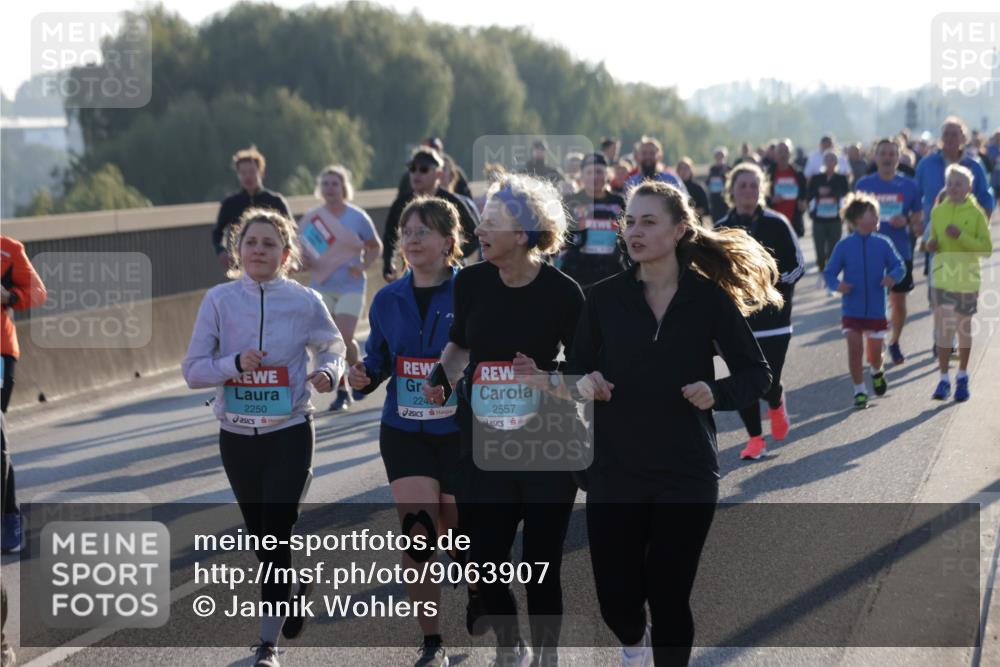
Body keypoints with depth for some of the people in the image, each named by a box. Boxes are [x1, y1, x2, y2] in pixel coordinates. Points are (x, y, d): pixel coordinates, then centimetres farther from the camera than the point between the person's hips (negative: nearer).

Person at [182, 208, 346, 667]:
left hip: (290, 433, -2)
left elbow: (332, 347, 11)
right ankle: (299, 583, 45)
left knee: (276, 532, -9)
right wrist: (235, 363, -21)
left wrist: (327, 372, -11)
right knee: (261, 536, 14)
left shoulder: (305, 301, -5)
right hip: (237, 436, 2)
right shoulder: (220, 300, -3)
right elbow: (192, 371, -3)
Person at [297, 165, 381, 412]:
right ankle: (342, 392, 13)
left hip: (350, 287, -3)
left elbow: (375, 247, 8)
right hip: (322, 286, 3)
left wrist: (363, 266, -9)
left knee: (344, 338, -13)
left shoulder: (357, 217, -4)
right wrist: (303, 261, -11)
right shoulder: (310, 219, 2)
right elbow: (299, 251, 11)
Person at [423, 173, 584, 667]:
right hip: (482, 448, 3)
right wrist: (442, 377, -2)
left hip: (546, 447, -3)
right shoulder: (471, 282, -1)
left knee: (541, 565, 2)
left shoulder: (561, 291, -10)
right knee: (484, 562, 4)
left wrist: (547, 379, -21)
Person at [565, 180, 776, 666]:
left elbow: (756, 374, 0)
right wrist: (584, 384, -17)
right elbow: (576, 370, 6)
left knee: (669, 596, 3)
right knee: (615, 597, 4)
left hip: (687, 473, -1)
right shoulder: (605, 296, -1)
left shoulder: (709, 298, -5)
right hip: (614, 470, 2)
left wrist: (717, 393, -19)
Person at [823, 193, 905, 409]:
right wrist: (837, 284, -23)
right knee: (855, 349, -5)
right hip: (851, 310, -1)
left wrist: (892, 277, -22)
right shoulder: (844, 246, -6)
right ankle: (859, 391, 9)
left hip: (876, 310, 1)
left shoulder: (883, 244, -3)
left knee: (874, 352, 8)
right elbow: (829, 272, -3)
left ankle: (877, 373, 42)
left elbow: (899, 266, 0)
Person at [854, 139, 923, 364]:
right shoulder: (864, 184, 0)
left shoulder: (909, 186, 0)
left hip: (900, 253, 1)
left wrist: (907, 223, -17)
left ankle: (895, 342, 29)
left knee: (899, 302, 10)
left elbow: (919, 223, 4)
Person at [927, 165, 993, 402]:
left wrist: (961, 236, -20)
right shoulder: (938, 211, 5)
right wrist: (932, 244, -4)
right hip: (943, 277, 1)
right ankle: (944, 379, -1)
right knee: (944, 327, -5)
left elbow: (986, 248, -8)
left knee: (964, 328, 10)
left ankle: (962, 378, 24)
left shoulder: (976, 214, -5)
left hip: (967, 278, -1)